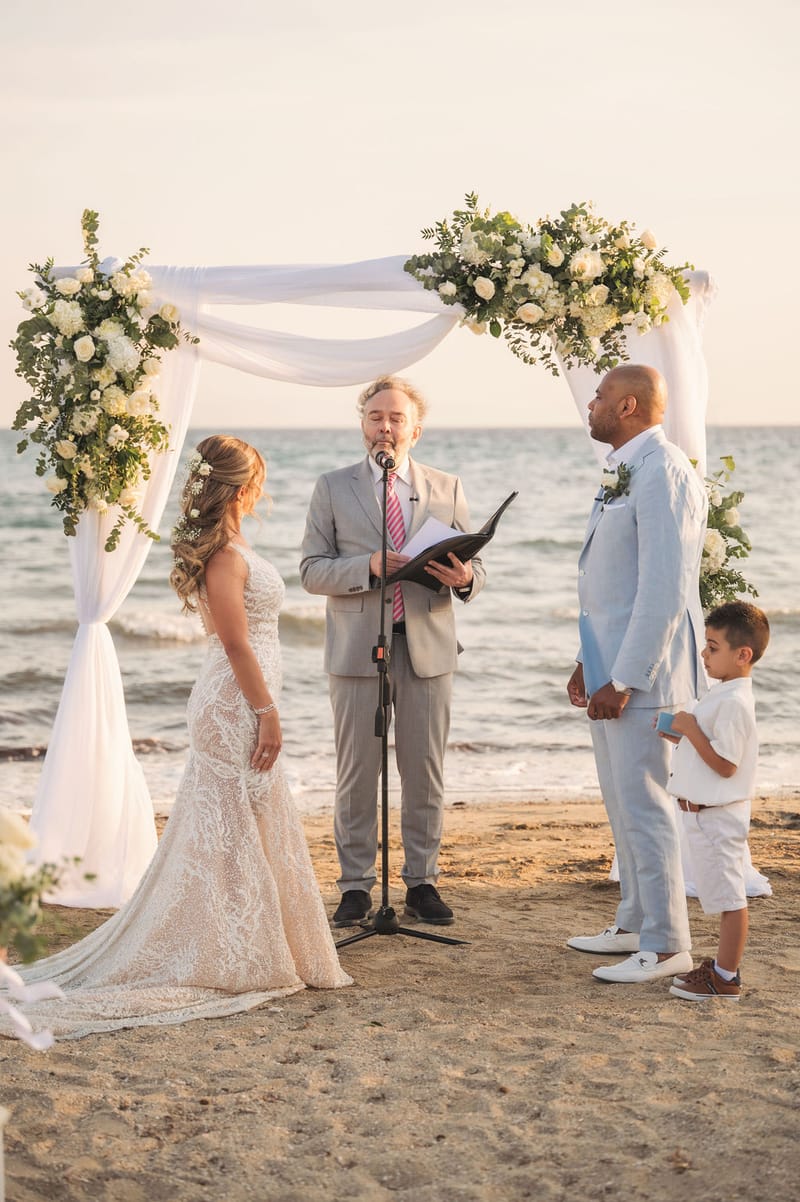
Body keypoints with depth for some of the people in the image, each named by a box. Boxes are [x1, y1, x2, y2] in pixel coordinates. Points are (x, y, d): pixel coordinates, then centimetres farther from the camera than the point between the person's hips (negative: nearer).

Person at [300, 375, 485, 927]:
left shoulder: (448, 488, 10)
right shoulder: (333, 488, 6)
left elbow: (475, 567, 9)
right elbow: (312, 570, -1)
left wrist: (465, 578, -15)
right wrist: (368, 566, -18)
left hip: (428, 649, 1)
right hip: (358, 650, -1)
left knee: (425, 775, 6)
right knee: (357, 776, 2)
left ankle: (423, 882, 17)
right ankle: (356, 886, 12)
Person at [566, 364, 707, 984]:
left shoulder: (662, 473, -17)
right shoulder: (625, 470, 15)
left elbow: (664, 588, -22)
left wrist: (623, 679, -22)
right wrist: (591, 661, 19)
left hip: (641, 672, -10)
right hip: (611, 664, 10)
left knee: (643, 805, -5)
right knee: (622, 802, 16)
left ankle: (666, 946, 4)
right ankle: (635, 924, 27)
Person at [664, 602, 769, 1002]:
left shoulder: (734, 703, -21)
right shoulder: (724, 694, 12)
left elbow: (725, 764, -23)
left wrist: (691, 730, -22)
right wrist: (682, 736, 8)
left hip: (716, 815, -11)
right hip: (704, 812, 11)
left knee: (728, 895, -2)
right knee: (723, 894, 17)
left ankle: (725, 979, 5)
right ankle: (723, 966, 27)